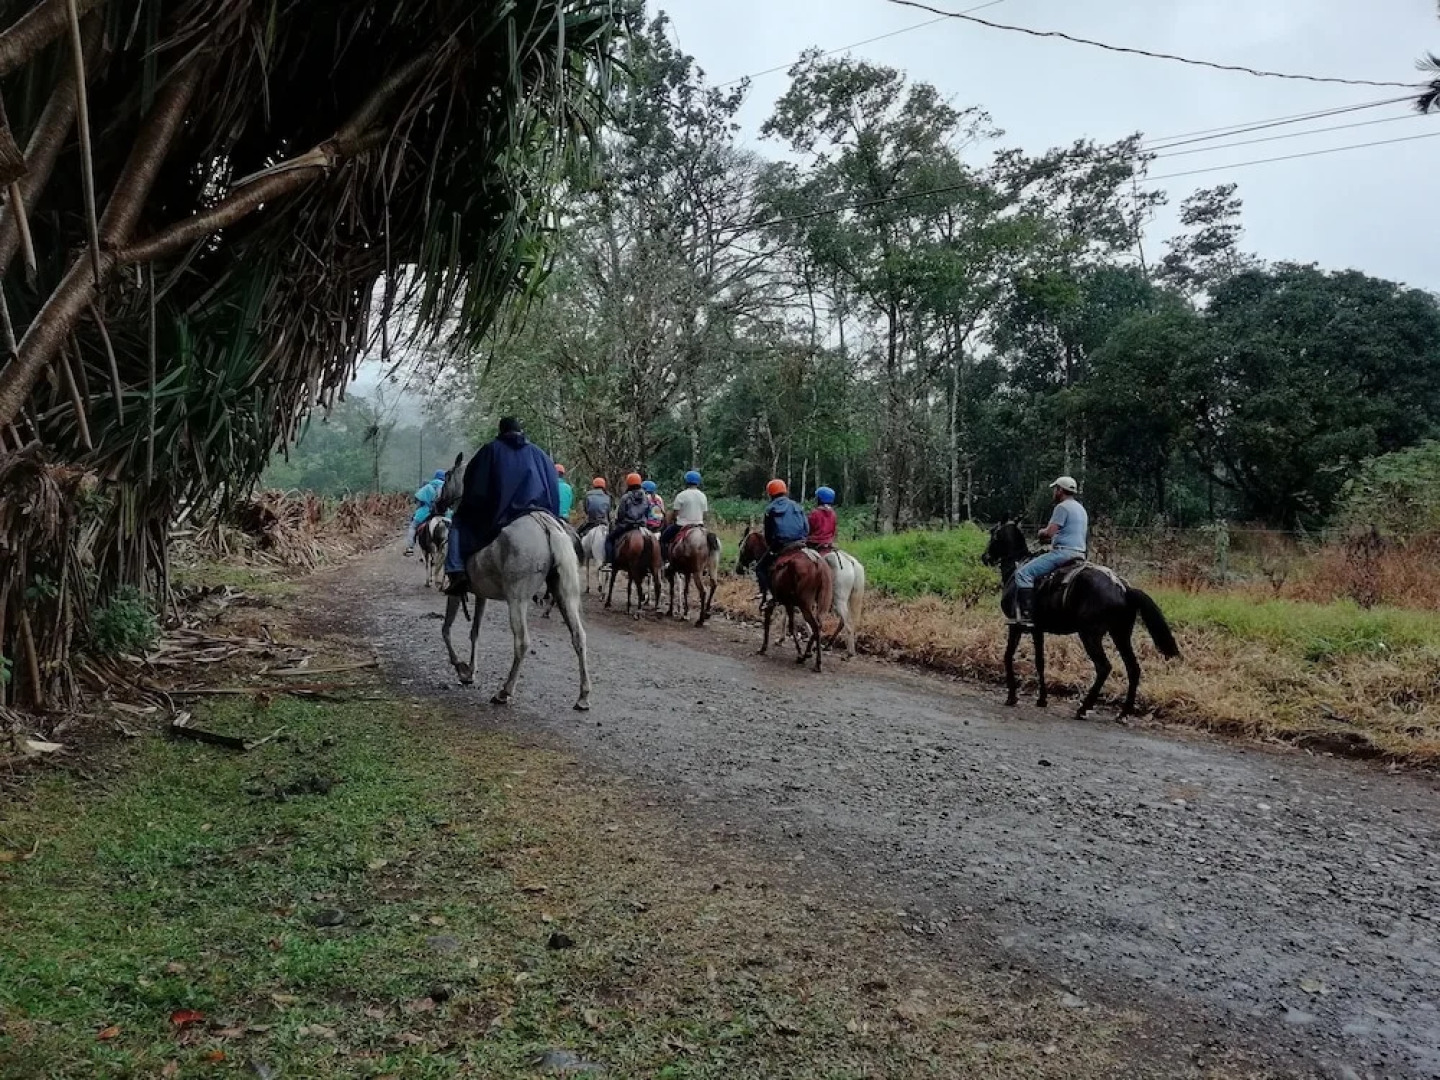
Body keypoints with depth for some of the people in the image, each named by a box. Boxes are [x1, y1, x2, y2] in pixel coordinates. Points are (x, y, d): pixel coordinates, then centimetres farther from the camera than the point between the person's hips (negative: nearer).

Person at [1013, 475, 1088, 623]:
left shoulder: (1062, 507, -10)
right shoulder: (1081, 509, 21)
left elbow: (1049, 532, -18)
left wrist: (1042, 532, 3)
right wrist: (1053, 536, 22)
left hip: (1064, 552, -11)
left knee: (1023, 573, -16)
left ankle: (1026, 614, -26)